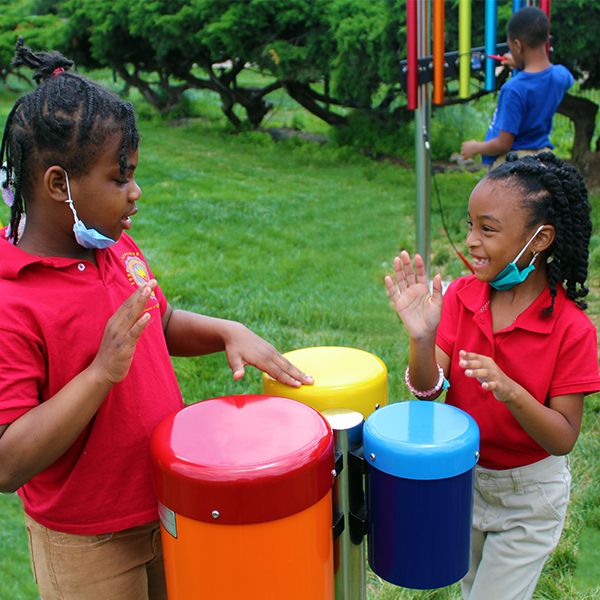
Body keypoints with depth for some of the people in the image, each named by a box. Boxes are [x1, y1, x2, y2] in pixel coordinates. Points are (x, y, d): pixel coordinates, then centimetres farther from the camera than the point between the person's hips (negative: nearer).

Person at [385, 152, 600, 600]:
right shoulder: (461, 295, -13)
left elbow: (563, 439, -21)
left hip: (529, 494, -4)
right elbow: (427, 391, -16)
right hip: (462, 476, 4)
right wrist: (422, 338, -36)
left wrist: (511, 391, -39)